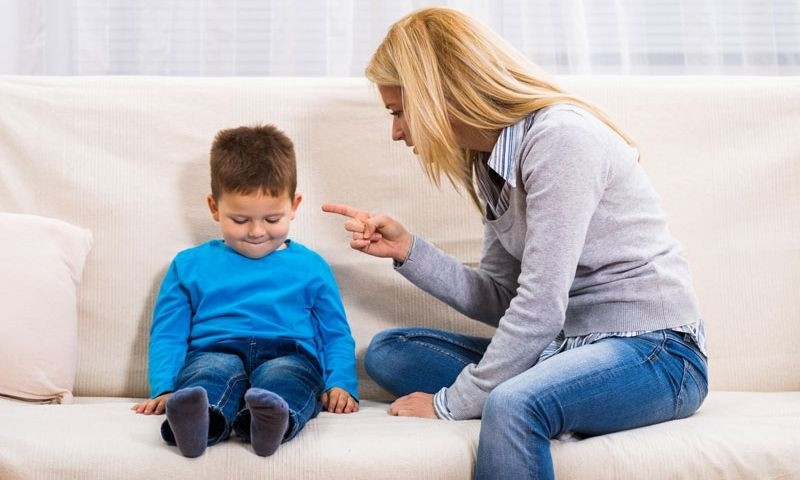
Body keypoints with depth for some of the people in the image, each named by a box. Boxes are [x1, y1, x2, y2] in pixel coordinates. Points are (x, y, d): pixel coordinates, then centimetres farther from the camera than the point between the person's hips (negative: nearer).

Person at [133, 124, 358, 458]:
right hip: (214, 352, 0)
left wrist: (341, 385, 2)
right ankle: (197, 419, -66)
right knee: (216, 368, -36)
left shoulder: (310, 267, 22)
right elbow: (167, 334, 17)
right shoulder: (190, 265, 22)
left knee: (282, 375, -36)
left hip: (288, 354, 0)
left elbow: (337, 336, 22)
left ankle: (271, 420, -67)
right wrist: (163, 390, -1)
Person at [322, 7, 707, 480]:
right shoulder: (492, 161, 10)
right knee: (387, 351, 3)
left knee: (511, 405, -39)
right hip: (568, 345, 10)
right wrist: (407, 248, -1)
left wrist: (450, 402, -15)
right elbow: (501, 300, 8)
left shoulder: (560, 138, -18)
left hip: (654, 352, -9)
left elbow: (539, 308, -22)